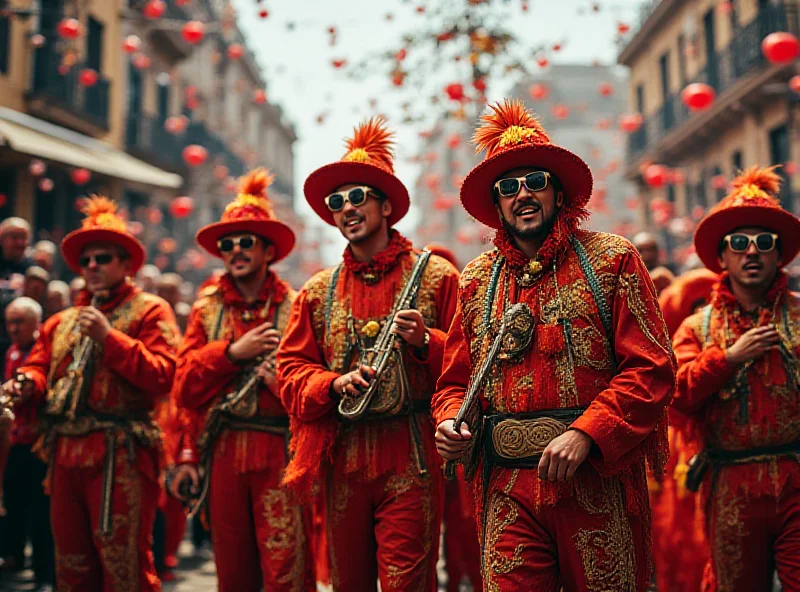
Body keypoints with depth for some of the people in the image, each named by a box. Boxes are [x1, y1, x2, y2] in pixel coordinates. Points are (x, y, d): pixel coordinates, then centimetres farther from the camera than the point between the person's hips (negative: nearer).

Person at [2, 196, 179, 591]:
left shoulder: (149, 311, 1)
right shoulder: (62, 322, 22)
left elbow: (163, 374, -11)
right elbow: (39, 366, 18)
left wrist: (109, 337, -14)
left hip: (120, 455, -7)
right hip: (66, 453, 7)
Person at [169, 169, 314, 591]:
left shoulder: (295, 307, 3)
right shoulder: (207, 310, 14)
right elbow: (185, 386, 7)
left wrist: (285, 382, -17)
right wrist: (233, 352, -5)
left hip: (279, 451, -3)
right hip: (223, 452, 4)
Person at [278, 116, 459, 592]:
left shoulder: (435, 276, 3)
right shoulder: (318, 292, 13)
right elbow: (291, 370, 10)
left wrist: (425, 341, -18)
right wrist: (334, 384, -9)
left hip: (411, 459, -4)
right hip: (341, 458, 4)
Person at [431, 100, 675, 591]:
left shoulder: (611, 260, 2)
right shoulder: (478, 280, 13)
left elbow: (652, 368, -7)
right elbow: (456, 381, 18)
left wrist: (585, 434, -18)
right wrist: (451, 424, -4)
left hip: (598, 482, -2)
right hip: (508, 491, 2)